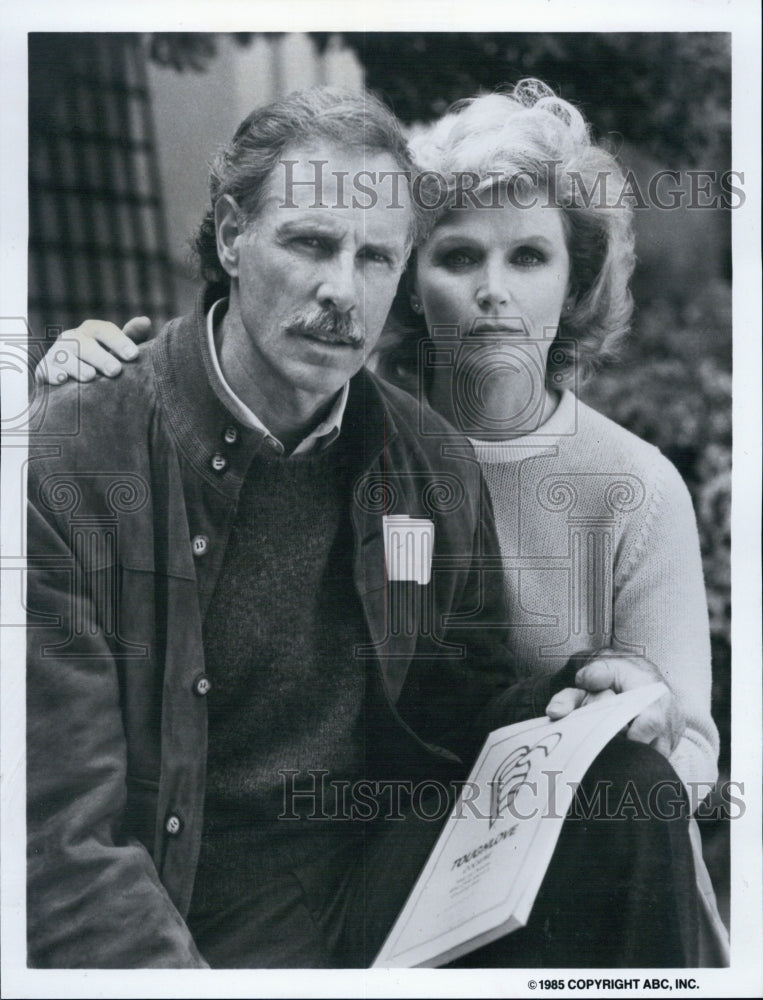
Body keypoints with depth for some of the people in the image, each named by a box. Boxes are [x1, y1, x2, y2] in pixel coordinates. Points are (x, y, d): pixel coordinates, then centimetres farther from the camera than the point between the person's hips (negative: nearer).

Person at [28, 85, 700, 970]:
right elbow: (66, 838, -17)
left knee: (629, 785, -14)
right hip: (186, 919, -4)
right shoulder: (70, 461, -15)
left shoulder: (435, 466, 2)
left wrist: (575, 699, -9)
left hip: (385, 874, 5)